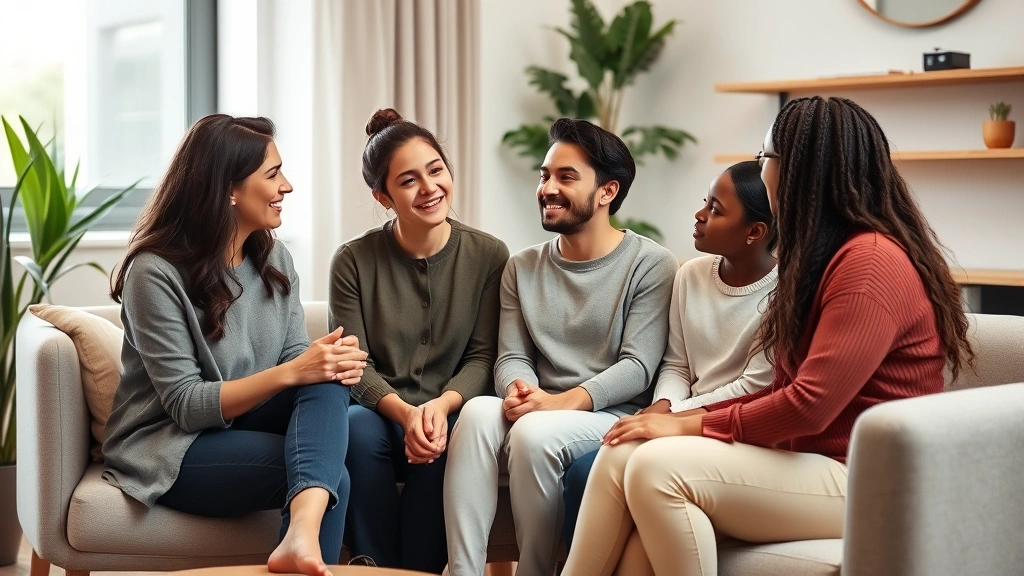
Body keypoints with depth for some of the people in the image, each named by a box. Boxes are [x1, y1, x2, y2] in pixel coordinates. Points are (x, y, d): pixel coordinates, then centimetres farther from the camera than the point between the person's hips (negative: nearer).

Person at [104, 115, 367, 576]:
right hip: (172, 449, -6)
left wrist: (332, 361, -22)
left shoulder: (274, 258, 6)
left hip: (244, 428, 7)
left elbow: (296, 359, 3)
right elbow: (186, 405, -19)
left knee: (329, 381, -29)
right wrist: (290, 372, -29)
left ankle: (302, 530, -50)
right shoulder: (156, 272, -16)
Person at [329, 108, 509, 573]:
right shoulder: (354, 261, -1)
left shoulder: (488, 255, 0)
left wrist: (442, 405, -21)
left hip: (450, 415, 0)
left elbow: (483, 357, 0)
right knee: (359, 427, -33)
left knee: (441, 444, -34)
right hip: (381, 415, 0)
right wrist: (405, 413, -22)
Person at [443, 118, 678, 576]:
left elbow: (638, 366, -10)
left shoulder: (650, 265, -2)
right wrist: (519, 389, -17)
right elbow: (511, 358, 9)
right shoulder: (523, 269, 15)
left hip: (614, 418, -4)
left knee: (535, 431, -34)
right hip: (540, 414, 4)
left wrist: (564, 402, -24)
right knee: (478, 412, -29)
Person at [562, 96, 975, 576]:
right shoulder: (825, 256, 19)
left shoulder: (871, 263, -14)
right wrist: (687, 418, 3)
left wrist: (692, 424, -11)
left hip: (860, 482, -9)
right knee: (623, 455, -11)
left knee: (659, 468, -25)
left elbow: (809, 406, -21)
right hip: (803, 458, 9)